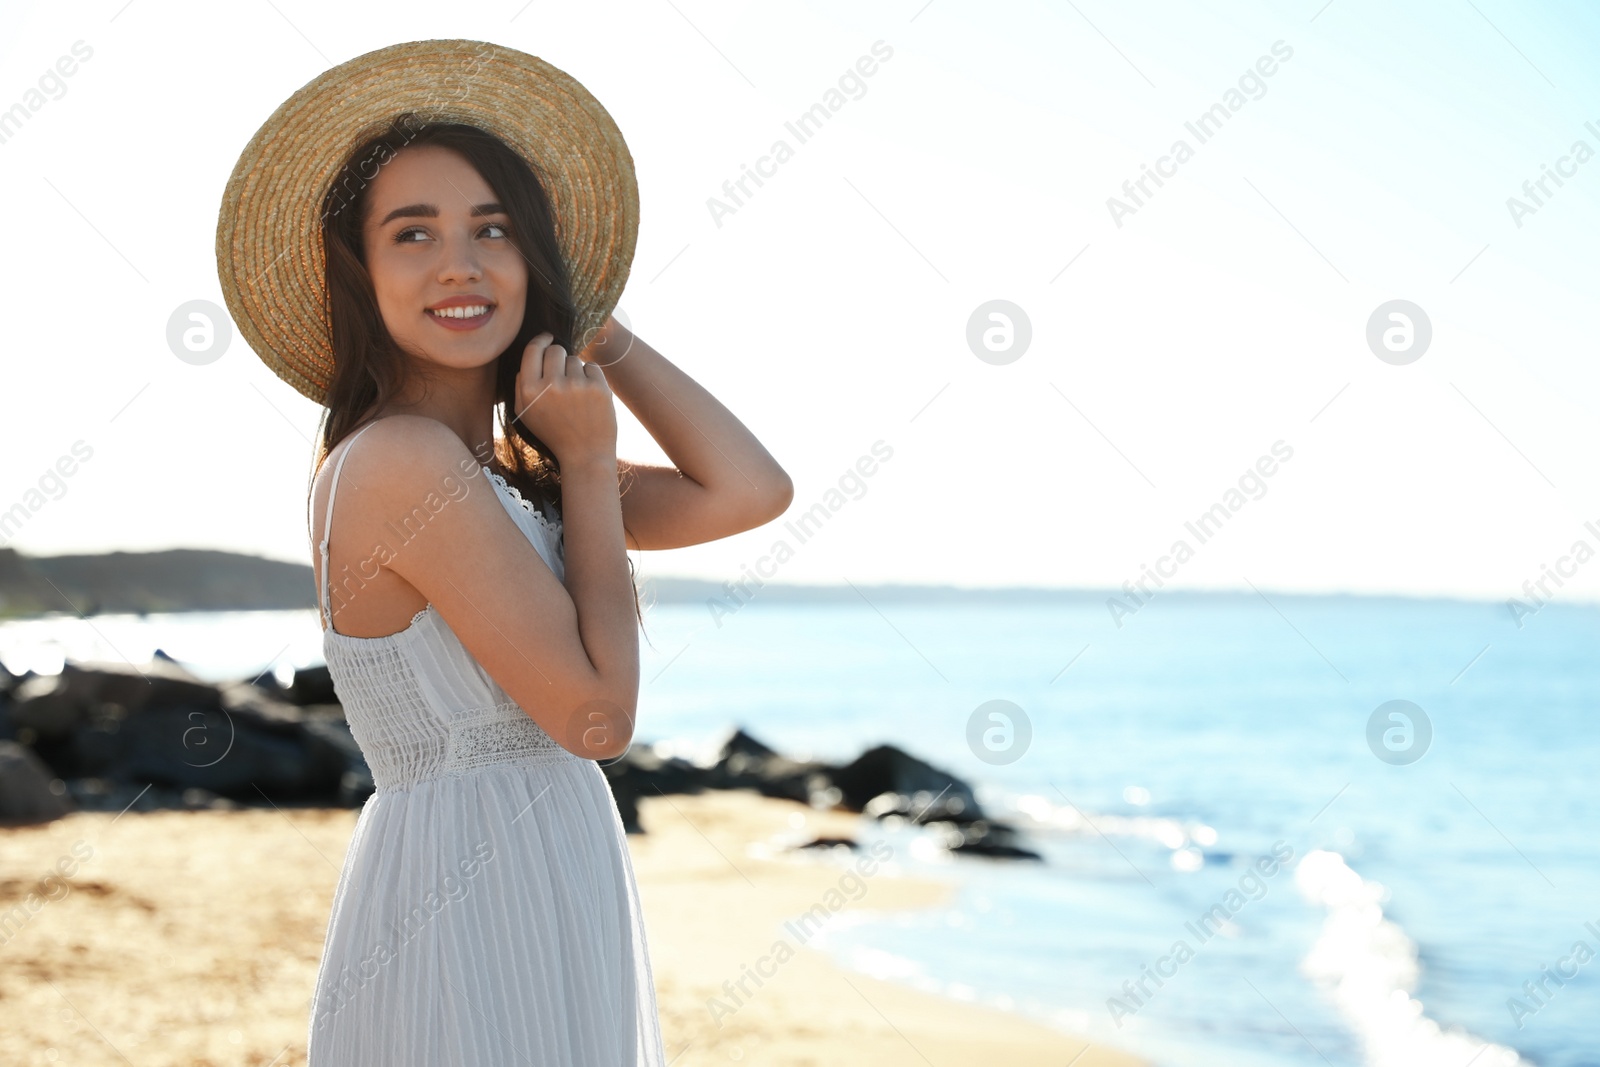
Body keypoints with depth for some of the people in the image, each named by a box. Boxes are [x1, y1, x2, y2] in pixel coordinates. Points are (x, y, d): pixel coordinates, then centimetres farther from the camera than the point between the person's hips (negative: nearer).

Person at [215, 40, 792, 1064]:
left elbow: (752, 495, 0)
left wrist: (592, 326, 4)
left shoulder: (502, 471, 9)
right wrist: (589, 461, -8)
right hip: (469, 917, -9)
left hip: (539, 897, 9)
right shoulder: (400, 460, -18)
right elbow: (597, 714, -17)